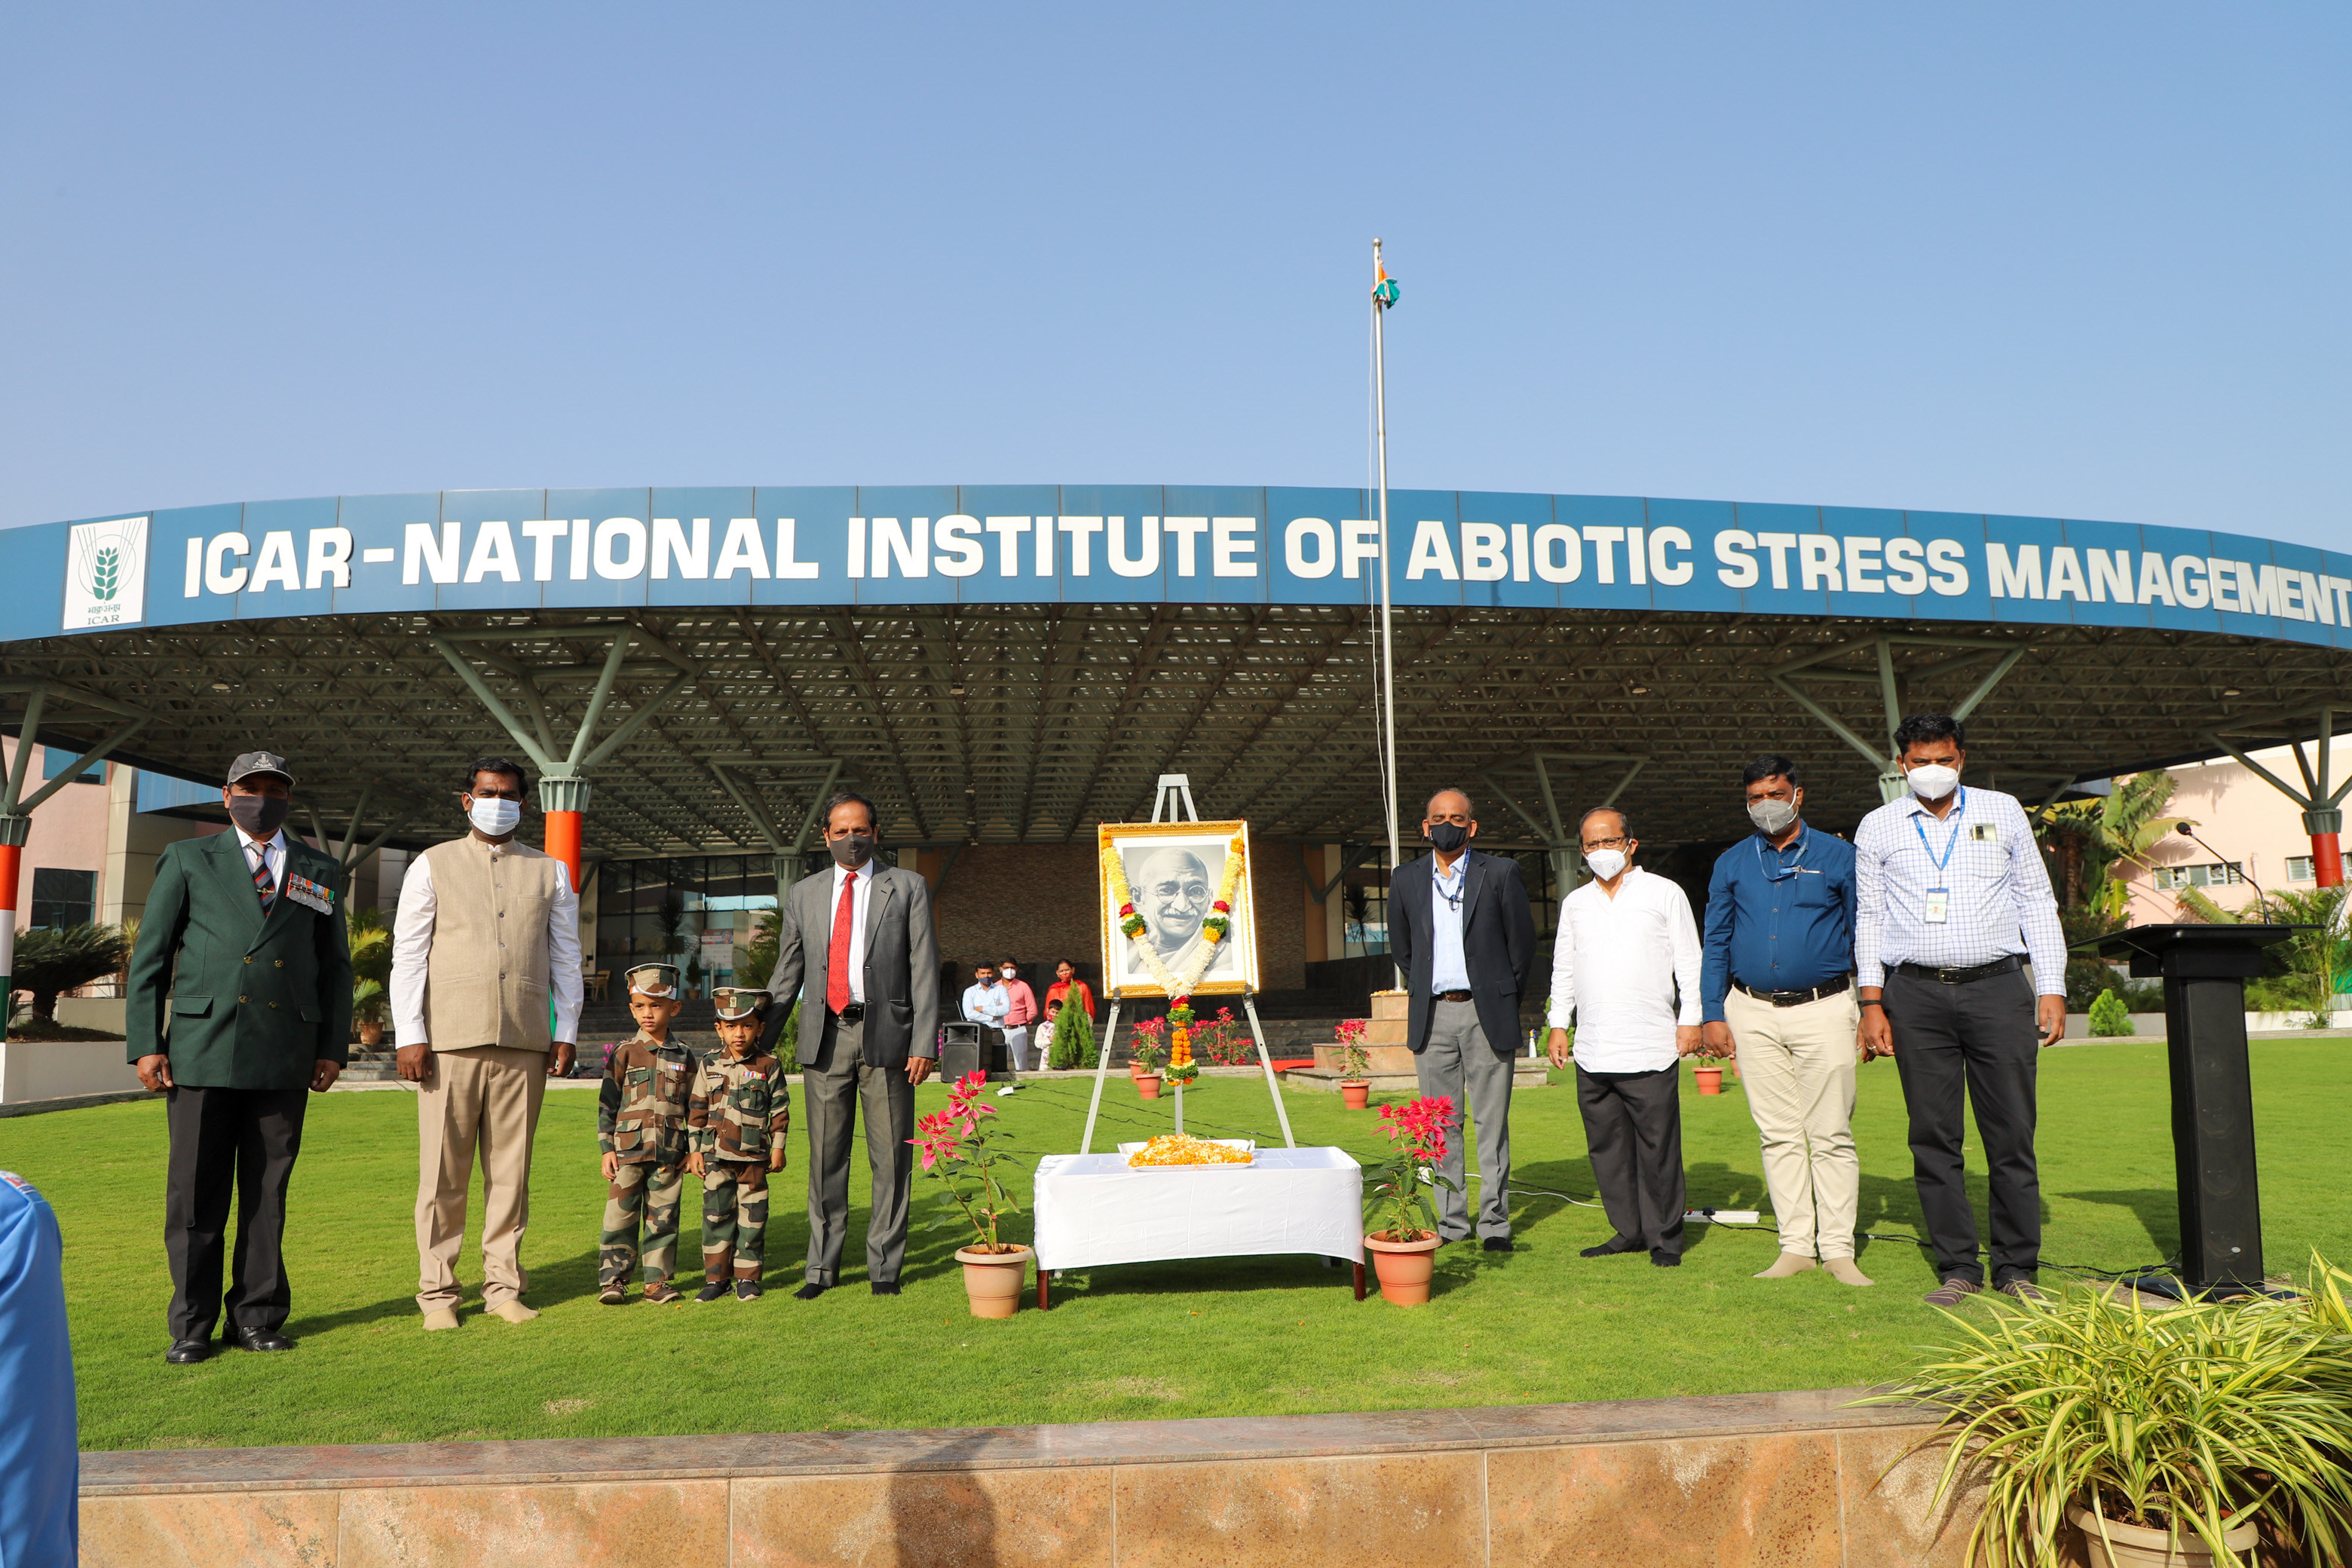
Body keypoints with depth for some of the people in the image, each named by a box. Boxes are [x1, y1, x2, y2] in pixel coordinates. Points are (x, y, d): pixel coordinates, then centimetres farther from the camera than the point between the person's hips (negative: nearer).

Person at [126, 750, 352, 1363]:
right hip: (202, 1051, -1)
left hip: (285, 1059, 2)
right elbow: (149, 957, 6)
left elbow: (336, 966, 15)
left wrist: (333, 1047, 7)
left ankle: (257, 1316, 16)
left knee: (267, 1192, 6)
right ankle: (191, 1325, 12)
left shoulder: (320, 872, 14)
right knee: (196, 1193, 2)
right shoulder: (187, 860, 9)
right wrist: (145, 1044, -1)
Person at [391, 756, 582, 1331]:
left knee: (511, 1168, 4)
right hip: (450, 1040, -1)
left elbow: (565, 958, 14)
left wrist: (565, 1032, 7)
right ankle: (437, 1292, 10)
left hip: (523, 1044, 2)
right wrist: (409, 1036, -4)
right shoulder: (432, 866, 9)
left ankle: (503, 1285, 13)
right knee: (443, 1171, 0)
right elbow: (408, 955, 4)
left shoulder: (550, 872, 14)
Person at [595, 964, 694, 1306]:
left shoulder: (684, 1058, 9)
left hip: (669, 1154, 2)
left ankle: (657, 1278, 13)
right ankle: (612, 1278, 7)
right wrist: (607, 1148, -2)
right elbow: (607, 1103, 3)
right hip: (628, 1151, -2)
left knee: (663, 1218, 5)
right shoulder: (624, 1053, 2)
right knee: (620, 1215, -1)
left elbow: (694, 1108, 15)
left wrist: (692, 1151, 10)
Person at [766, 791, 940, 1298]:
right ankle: (822, 1266, 16)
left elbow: (924, 969, 0)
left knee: (891, 1157, 2)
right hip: (824, 1037, 2)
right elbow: (785, 975, 17)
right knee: (825, 1156, 6)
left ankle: (884, 1266, 13)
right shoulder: (803, 895, 13)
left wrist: (924, 1043, -8)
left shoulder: (908, 888, 5)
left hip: (886, 1034, -2)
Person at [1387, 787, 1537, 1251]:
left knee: (1492, 1122, 0)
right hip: (1431, 1017, 3)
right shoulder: (1407, 879, 8)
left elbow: (1522, 941, 6)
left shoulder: (1500, 874, 0)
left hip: (1485, 1013, -2)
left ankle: (1495, 1222, 8)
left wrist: (1504, 998, 9)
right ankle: (1451, 1221, 14)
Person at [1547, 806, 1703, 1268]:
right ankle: (1628, 1231, 16)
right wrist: (1558, 1025, 16)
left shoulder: (1665, 894, 6)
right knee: (1606, 1146, 5)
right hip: (1592, 1052, 4)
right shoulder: (1575, 903, 17)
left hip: (1651, 1048, -4)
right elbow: (1563, 970, 23)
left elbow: (1689, 962, 5)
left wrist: (1690, 1020, -3)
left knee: (1657, 1147, -3)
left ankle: (1664, 1237, 7)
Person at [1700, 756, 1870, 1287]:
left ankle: (1838, 1250, 5)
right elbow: (1716, 943, 11)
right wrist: (1711, 1015, 4)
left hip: (1824, 1009, -2)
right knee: (1779, 1134, 5)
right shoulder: (1731, 864, 10)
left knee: (1832, 1134, -2)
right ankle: (1796, 1248, 11)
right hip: (1753, 1013, 2)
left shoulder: (1837, 856, 4)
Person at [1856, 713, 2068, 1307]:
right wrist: (1872, 1003, 3)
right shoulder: (1878, 827, 10)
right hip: (1917, 995, 0)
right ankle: (1957, 1268, 9)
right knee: (1933, 1136, 1)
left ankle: (2017, 1269, 10)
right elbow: (1869, 916, 11)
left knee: (2013, 1134, -1)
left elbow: (2037, 901, 11)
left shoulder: (2003, 812, 10)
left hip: (1998, 989, 0)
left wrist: (2052, 989, 4)